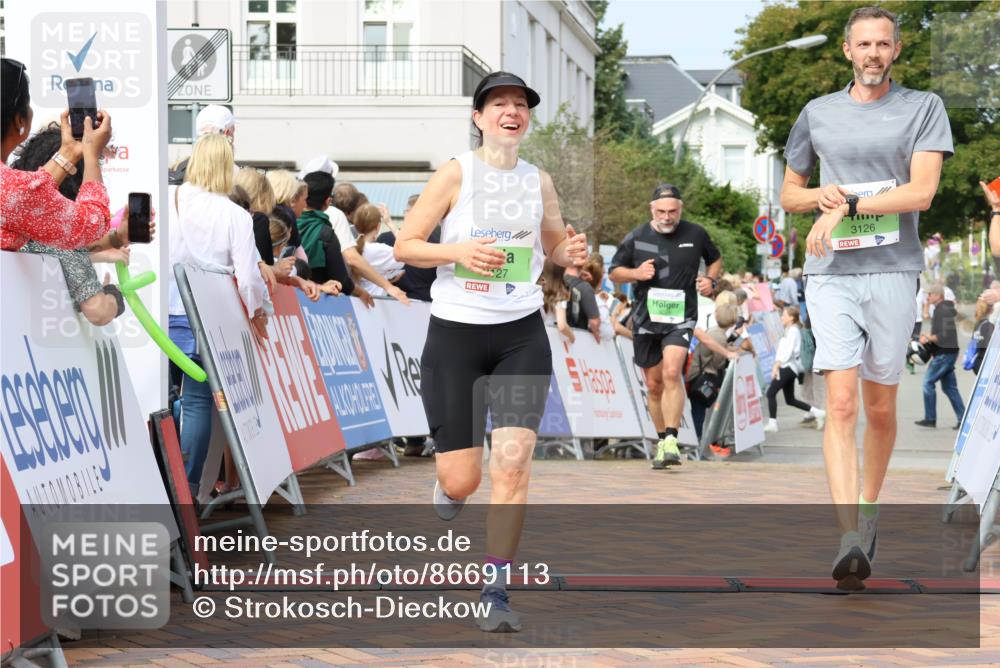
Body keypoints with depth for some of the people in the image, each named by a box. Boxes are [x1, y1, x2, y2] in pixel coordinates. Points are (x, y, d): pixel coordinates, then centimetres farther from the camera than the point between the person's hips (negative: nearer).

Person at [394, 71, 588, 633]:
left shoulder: (539, 181, 6)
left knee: (513, 462, -12)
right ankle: (447, 488, 40)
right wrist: (459, 251, -21)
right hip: (456, 333, -2)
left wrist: (571, 253, -1)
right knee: (462, 480, 0)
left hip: (522, 334, 2)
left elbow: (554, 244, 22)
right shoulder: (456, 174, -4)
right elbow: (405, 245, -4)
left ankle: (497, 592, -3)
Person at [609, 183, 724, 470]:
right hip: (646, 317, 2)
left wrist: (711, 280, 1)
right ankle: (662, 440, 23)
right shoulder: (635, 238, 2)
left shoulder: (696, 234, 3)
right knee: (654, 384, 8)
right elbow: (614, 272, 11)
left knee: (672, 373, -23)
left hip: (681, 316, -2)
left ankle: (671, 440, -21)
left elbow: (715, 259, 21)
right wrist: (636, 273, -9)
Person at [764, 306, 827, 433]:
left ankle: (772, 423, -14)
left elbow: (788, 351, -18)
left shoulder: (793, 330, -9)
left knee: (771, 392, -13)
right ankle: (817, 413, 11)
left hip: (789, 366, -10)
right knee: (790, 400, 10)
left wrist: (777, 365, -22)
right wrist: (777, 365, 12)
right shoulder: (789, 330, 20)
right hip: (787, 367, 10)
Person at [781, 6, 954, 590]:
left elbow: (921, 192, -7)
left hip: (893, 273, -1)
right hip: (830, 275, 1)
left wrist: (847, 205, -12)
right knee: (841, 403, -13)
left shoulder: (924, 108, 6)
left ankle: (868, 512, 27)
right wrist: (823, 196, 0)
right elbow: (789, 192, 22)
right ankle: (851, 537, -21)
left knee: (880, 406, 7)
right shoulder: (818, 113, 14)